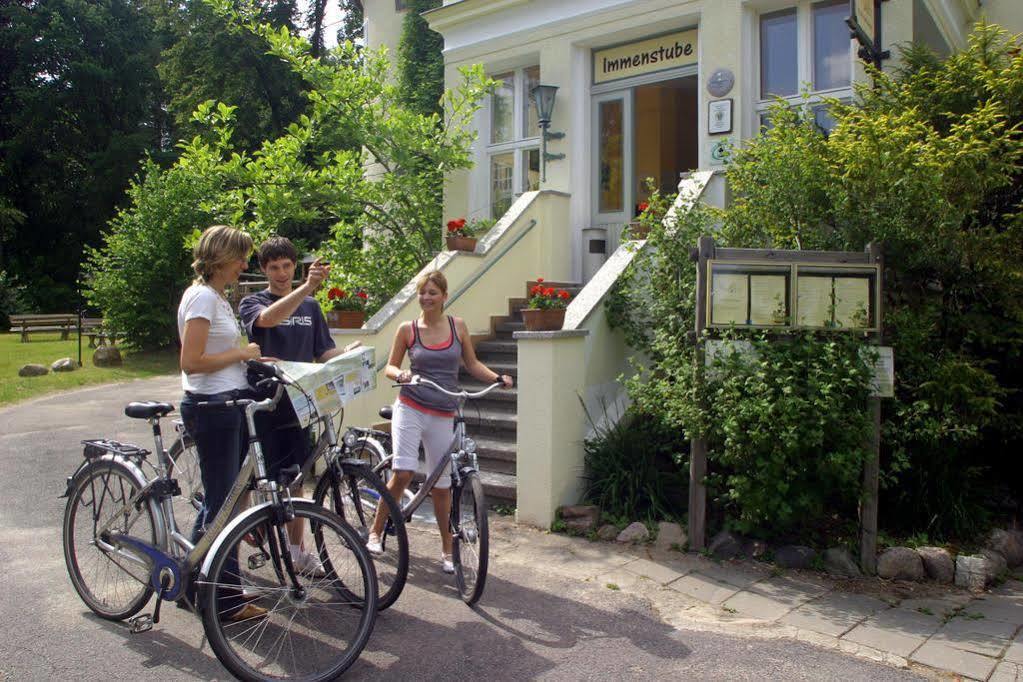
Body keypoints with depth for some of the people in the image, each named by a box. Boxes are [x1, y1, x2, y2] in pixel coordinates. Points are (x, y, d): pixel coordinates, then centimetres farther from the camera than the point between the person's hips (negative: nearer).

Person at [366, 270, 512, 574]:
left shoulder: (458, 326, 4)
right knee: (403, 473, -16)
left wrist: (498, 378, -4)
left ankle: (447, 550, 21)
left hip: (443, 415, 2)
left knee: (442, 485, 6)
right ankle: (375, 532, 6)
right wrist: (401, 374, -16)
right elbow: (390, 367, 6)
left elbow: (472, 364, 12)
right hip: (410, 409, -1)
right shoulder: (407, 329, 0)